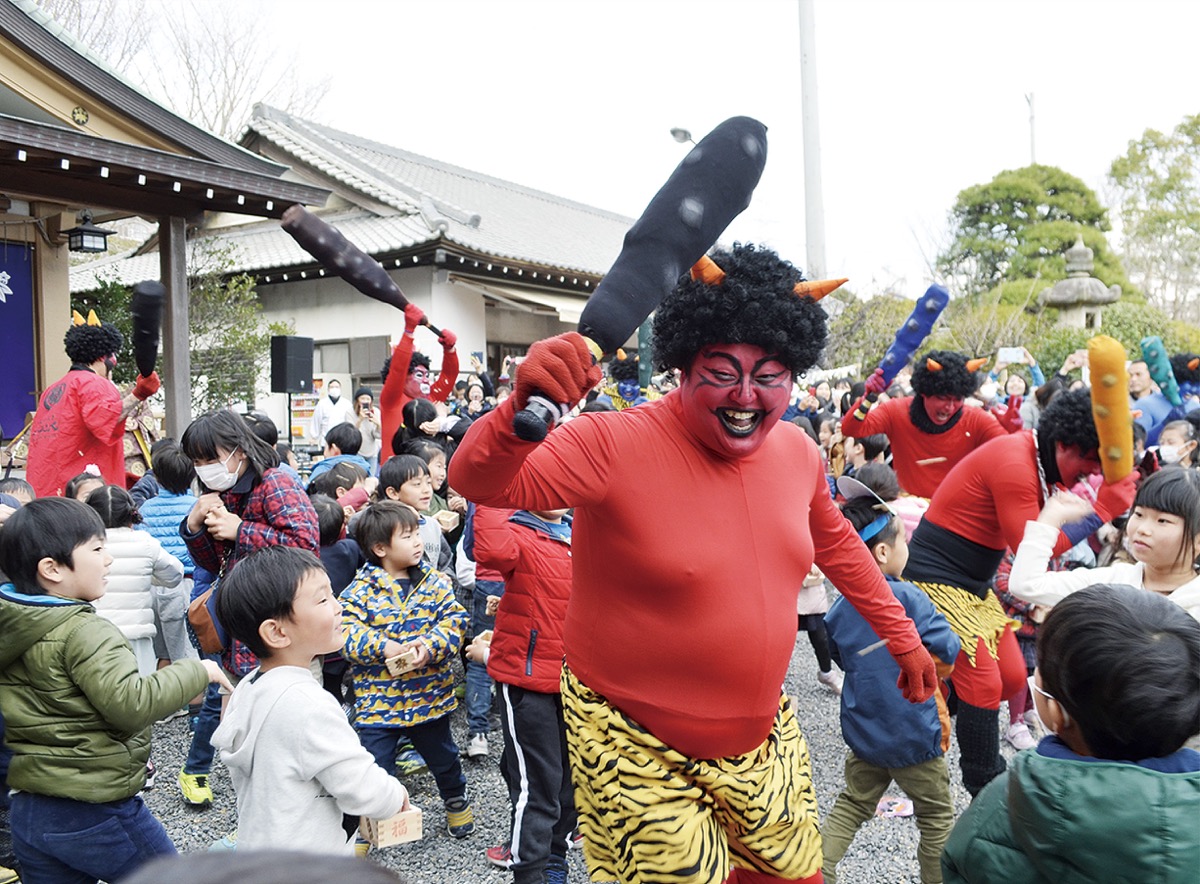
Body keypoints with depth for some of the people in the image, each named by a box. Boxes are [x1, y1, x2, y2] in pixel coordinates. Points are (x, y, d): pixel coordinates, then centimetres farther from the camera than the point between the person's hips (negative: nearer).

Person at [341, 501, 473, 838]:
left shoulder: (435, 582, -2)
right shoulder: (361, 590, -9)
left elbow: (455, 620, -7)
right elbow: (346, 631, -15)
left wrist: (429, 646, -24)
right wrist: (384, 647, -28)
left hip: (430, 696, 3)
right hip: (379, 701, -3)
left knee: (443, 758, 22)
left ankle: (457, 801, 49)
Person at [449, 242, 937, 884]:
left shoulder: (796, 451, -3)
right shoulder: (616, 445, -22)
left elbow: (834, 542, 15)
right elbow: (480, 484, -31)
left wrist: (902, 637, 21)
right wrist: (522, 410, -51)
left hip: (762, 737, 6)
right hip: (637, 752, -6)